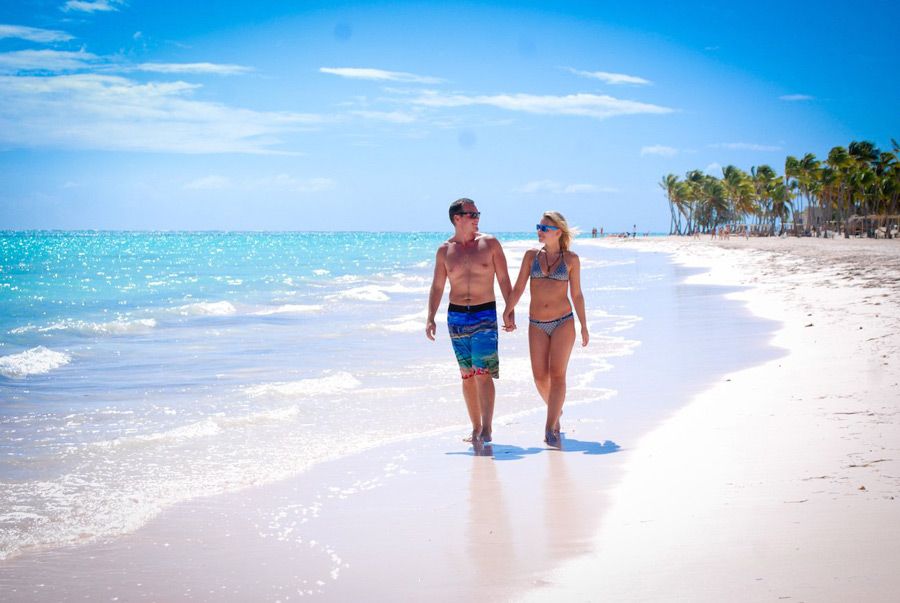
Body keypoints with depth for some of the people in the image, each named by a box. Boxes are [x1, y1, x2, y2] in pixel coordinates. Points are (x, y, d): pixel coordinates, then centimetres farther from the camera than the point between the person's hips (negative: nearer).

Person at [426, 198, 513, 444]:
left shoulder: (490, 243, 0)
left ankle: (487, 429, -15)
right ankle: (476, 428, 14)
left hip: (485, 314, -3)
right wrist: (430, 318, 1)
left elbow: (504, 280, 2)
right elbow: (437, 287, 10)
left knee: (483, 373, -14)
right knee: (467, 375, 7)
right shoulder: (444, 251, 5)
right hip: (456, 315, 3)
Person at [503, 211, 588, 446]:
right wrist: (507, 311, -12)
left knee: (557, 374, -11)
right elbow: (518, 288, 2)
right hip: (537, 324, 2)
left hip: (563, 322, -2)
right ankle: (556, 412, 29)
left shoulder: (571, 259, 2)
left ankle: (550, 429, -14)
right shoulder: (531, 255, 6)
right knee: (540, 377, 1)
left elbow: (576, 294, 7)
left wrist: (584, 326, 8)